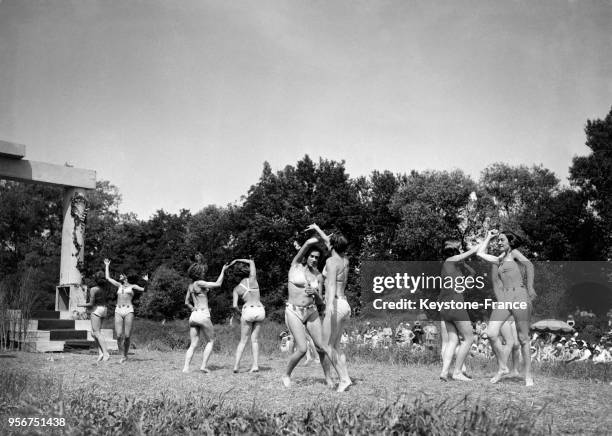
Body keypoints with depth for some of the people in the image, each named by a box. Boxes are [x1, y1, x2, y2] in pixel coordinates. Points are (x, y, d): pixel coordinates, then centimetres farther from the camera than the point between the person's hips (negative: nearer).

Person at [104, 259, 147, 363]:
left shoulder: (132, 286, 15)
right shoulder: (119, 286, 24)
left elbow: (144, 289, 4)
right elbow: (108, 278, 27)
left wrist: (146, 281, -12)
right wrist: (107, 266, 32)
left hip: (129, 311, -3)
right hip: (118, 311, 3)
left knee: (127, 336, -6)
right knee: (119, 335, -8)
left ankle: (125, 356, 7)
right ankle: (123, 354, 6)